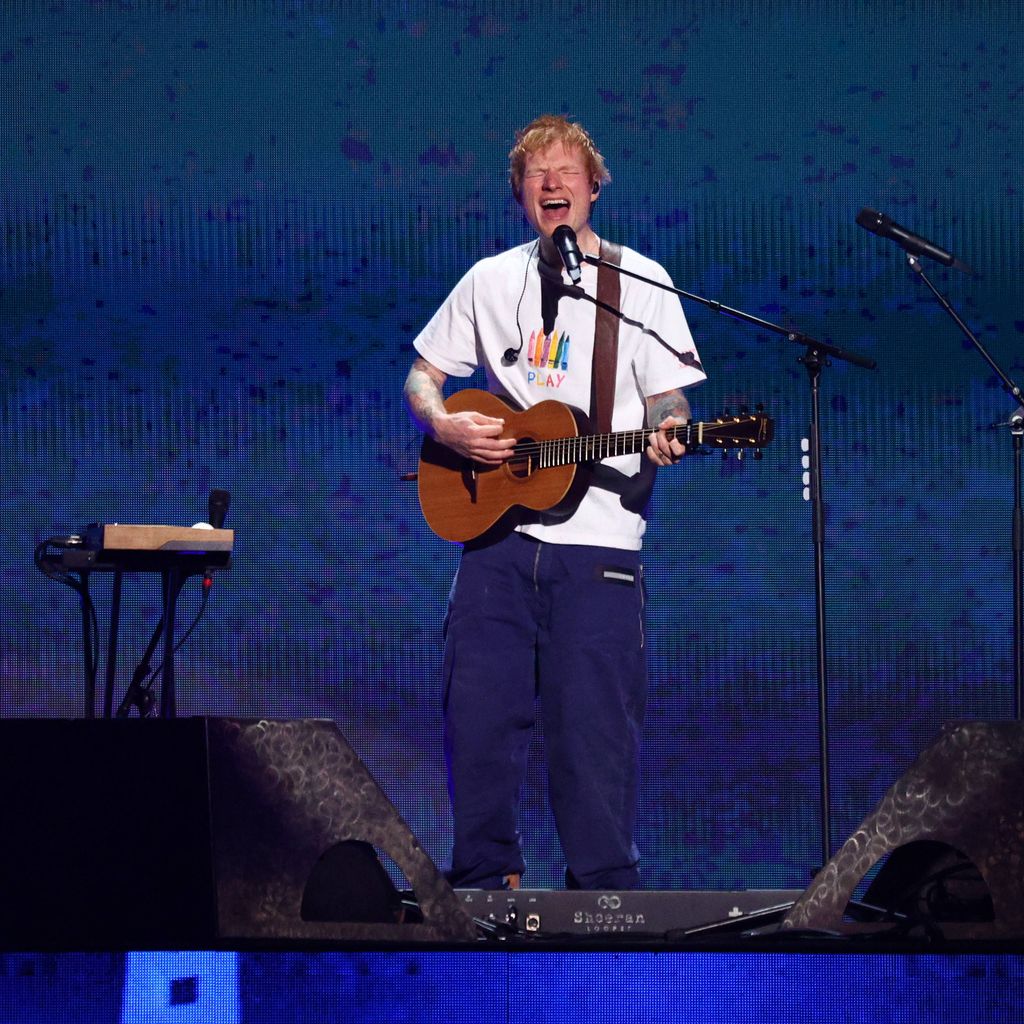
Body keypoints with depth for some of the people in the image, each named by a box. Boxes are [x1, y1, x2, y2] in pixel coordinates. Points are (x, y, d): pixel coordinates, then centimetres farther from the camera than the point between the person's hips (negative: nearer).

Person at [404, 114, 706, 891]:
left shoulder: (640, 282, 4)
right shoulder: (490, 281, 13)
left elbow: (668, 402, 3)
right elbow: (422, 377, 18)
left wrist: (668, 438, -20)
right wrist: (446, 426, -4)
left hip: (596, 540, -3)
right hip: (496, 532, 3)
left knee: (594, 723, -6)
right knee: (477, 710, 0)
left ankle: (604, 889, 2)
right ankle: (489, 877, 12)